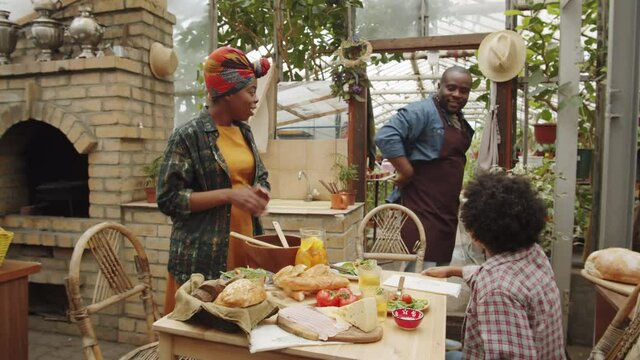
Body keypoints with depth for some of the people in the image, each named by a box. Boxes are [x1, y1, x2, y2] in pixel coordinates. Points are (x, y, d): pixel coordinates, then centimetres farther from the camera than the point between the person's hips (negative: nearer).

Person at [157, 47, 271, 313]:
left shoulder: (244, 131, 10)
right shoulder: (188, 136, -11)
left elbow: (260, 176, 19)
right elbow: (168, 199, -13)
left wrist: (260, 192, -4)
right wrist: (228, 194, -21)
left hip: (244, 251, 6)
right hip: (203, 258, -6)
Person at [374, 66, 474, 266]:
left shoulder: (461, 121, 15)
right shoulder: (423, 111, -14)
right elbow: (386, 136, -25)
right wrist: (407, 173, -22)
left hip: (448, 210, 9)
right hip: (424, 210, -9)